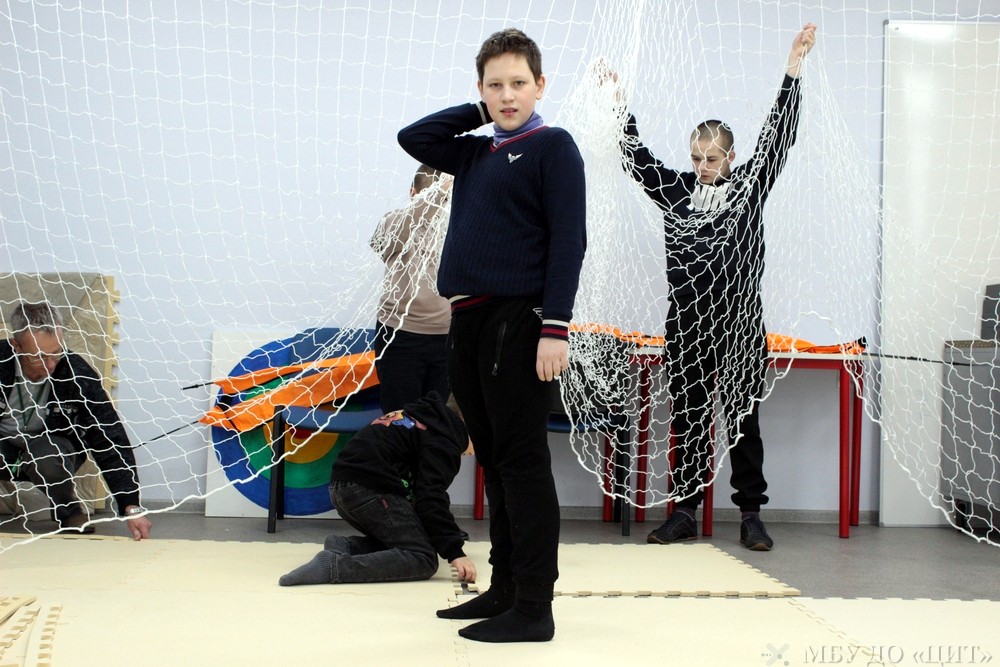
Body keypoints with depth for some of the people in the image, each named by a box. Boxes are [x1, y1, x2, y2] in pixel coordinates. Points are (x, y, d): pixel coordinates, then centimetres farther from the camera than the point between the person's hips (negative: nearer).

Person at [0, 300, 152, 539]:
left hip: (50, 446, 0)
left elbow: (109, 442, -25)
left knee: (46, 458, -35)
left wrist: (131, 506, -32)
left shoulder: (77, 375, -25)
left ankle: (70, 510, -3)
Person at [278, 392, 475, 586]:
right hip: (369, 488, -10)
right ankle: (334, 566, -27)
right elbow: (432, 496, -14)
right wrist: (455, 552, -18)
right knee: (423, 558, -11)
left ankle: (344, 546, -2)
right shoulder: (443, 438, -1)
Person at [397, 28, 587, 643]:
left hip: (517, 322, -8)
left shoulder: (553, 147, -2)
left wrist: (556, 328, -18)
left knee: (522, 463, -7)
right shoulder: (475, 153, 18)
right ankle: (503, 588, 20)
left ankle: (534, 607, -3)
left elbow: (568, 240, -10)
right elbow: (413, 137, 26)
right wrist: (482, 112, 16)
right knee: (494, 460, 11)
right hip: (467, 320, 8)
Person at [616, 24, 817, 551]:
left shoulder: (749, 184, 5)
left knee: (743, 418, 3)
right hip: (686, 324, 2)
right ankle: (685, 512, 14)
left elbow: (779, 136, -1)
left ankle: (751, 515, 10)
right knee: (687, 420, 7)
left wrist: (793, 69, -6)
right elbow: (636, 156, 9)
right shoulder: (675, 188, 9)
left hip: (739, 320, -2)